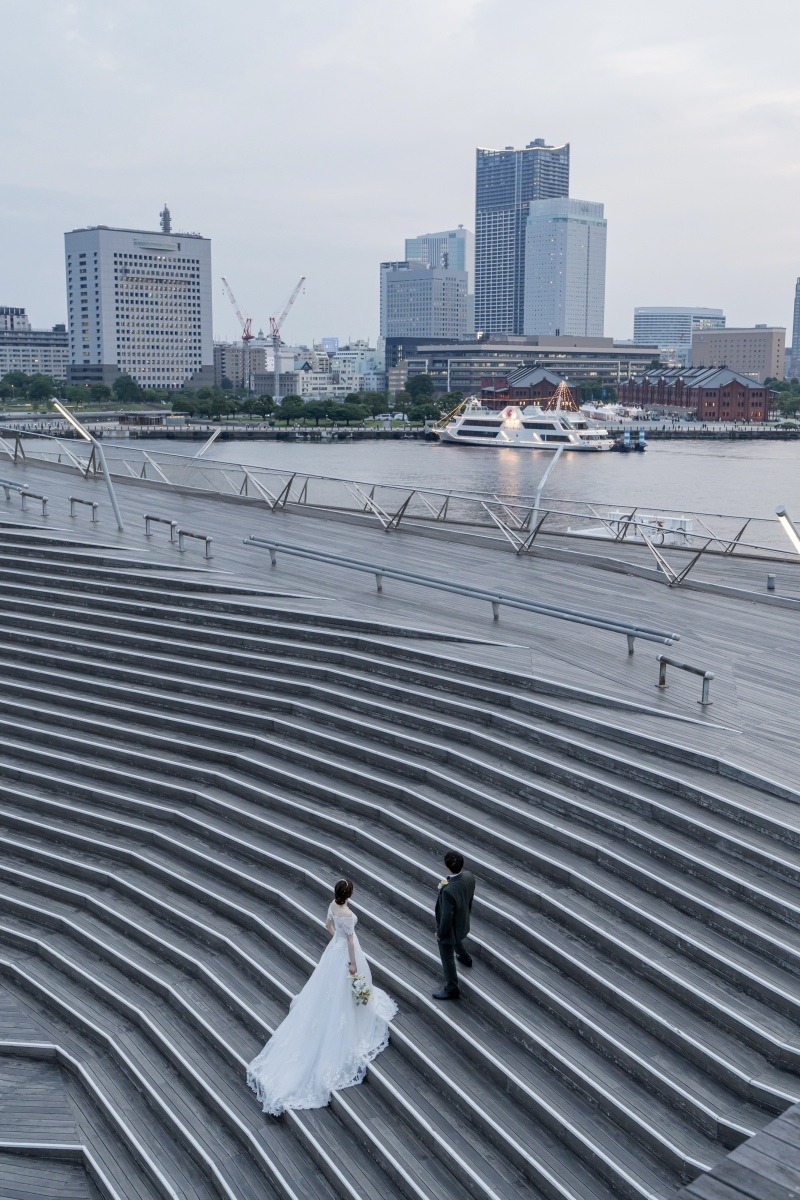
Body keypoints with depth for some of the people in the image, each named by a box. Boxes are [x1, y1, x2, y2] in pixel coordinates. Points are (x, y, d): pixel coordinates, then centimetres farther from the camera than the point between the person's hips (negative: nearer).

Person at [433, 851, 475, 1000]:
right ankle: (465, 957, 69)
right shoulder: (469, 876, -21)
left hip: (450, 928, -7)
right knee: (457, 941, 40)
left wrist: (440, 933, -13)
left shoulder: (448, 891, -43)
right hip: (463, 923, 7)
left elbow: (446, 917, -29)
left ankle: (451, 989, 37)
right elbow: (468, 896, 1)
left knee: (447, 958, 18)